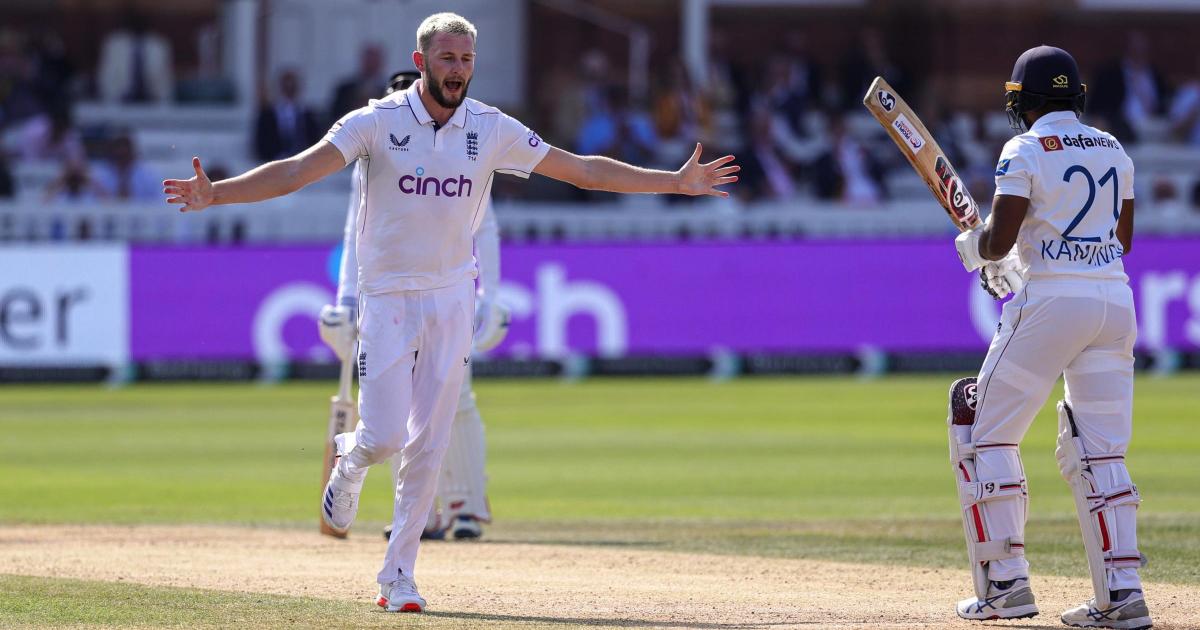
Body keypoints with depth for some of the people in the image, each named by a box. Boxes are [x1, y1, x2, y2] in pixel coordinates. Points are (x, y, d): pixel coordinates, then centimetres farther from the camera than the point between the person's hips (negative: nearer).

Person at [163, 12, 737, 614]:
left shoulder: (492, 130, -1)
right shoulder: (378, 122, -10)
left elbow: (581, 169, 4)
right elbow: (298, 169, -18)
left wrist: (675, 182, 0)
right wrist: (216, 193, -32)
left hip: (452, 299, 2)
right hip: (387, 299, -2)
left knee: (428, 446, 0)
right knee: (383, 435, -10)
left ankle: (398, 576, 10)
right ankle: (348, 462, 28)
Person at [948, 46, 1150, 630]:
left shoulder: (1026, 151, -6)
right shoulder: (1112, 150, 14)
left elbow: (998, 240, -14)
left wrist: (974, 248, 11)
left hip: (1050, 299, -6)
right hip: (1115, 301, 6)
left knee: (986, 434, 5)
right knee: (1099, 450, 10)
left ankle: (1005, 582, -2)